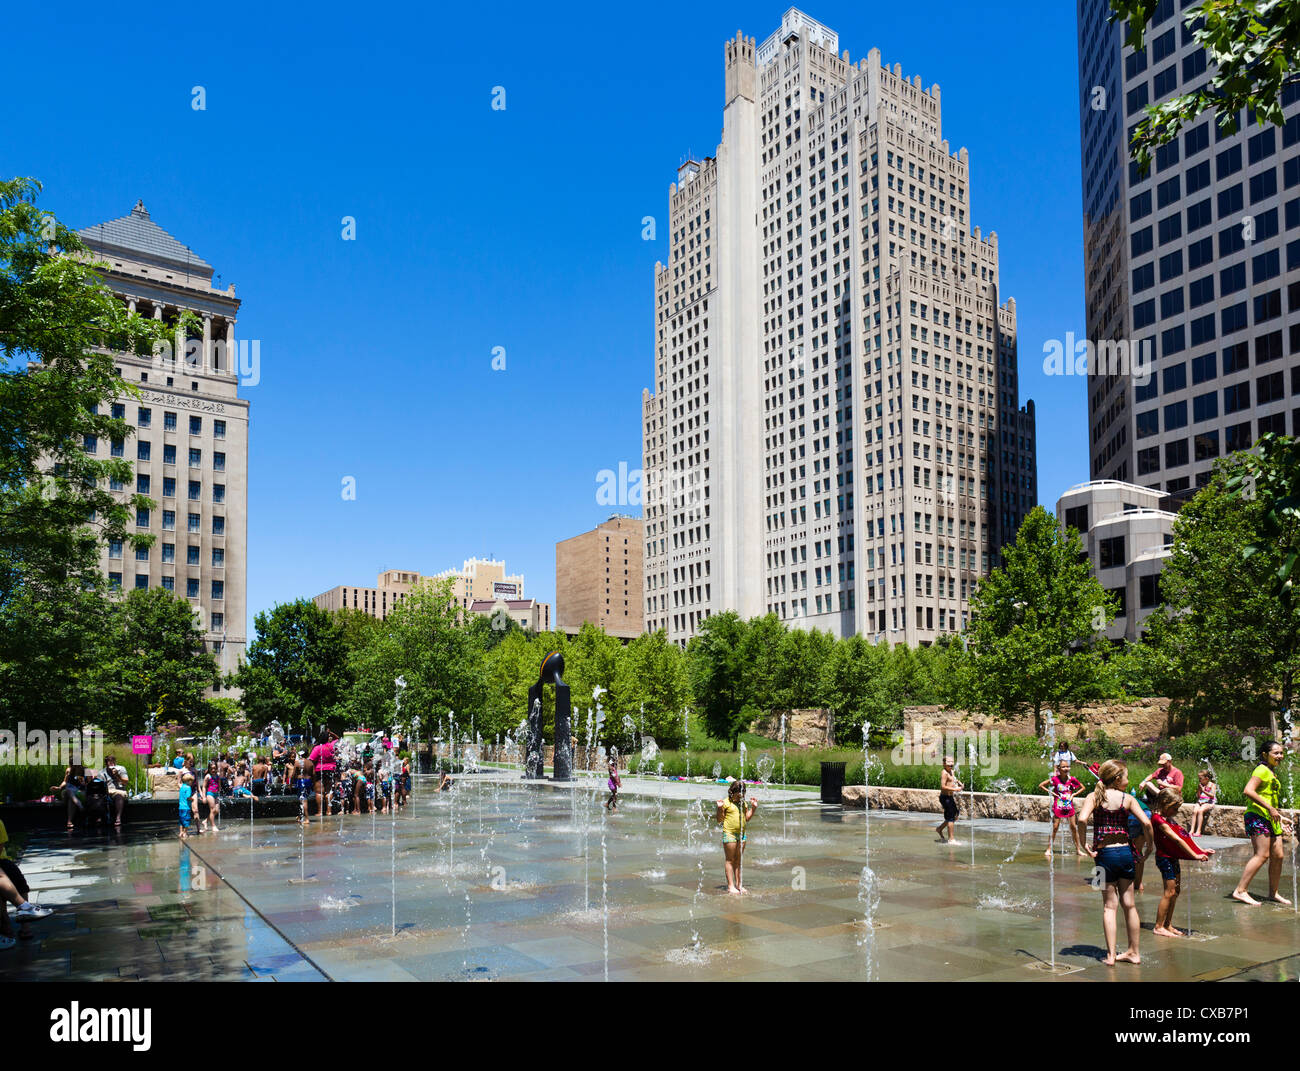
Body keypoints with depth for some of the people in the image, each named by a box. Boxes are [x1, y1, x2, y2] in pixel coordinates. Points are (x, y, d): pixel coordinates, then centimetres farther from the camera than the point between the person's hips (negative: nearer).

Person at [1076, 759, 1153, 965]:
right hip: (1126, 852, 1)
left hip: (1105, 854, -1)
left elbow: (1082, 819, -20)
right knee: (1129, 904, 13)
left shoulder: (1094, 797, -4)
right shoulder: (1127, 799, -1)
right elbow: (1146, 822, -10)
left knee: (1109, 906, 6)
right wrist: (1148, 845, 5)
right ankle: (1133, 952, 22)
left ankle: (1111, 955, 3)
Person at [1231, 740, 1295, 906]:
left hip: (1270, 819, 10)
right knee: (1262, 855, -15)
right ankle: (1240, 891, -15)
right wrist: (1270, 809, -21)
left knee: (1277, 856, 8)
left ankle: (1273, 893, 21)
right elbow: (1248, 791, -21)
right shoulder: (1262, 770, -9)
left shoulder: (1272, 774, 22)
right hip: (1258, 817, -10)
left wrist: (1280, 818, 24)